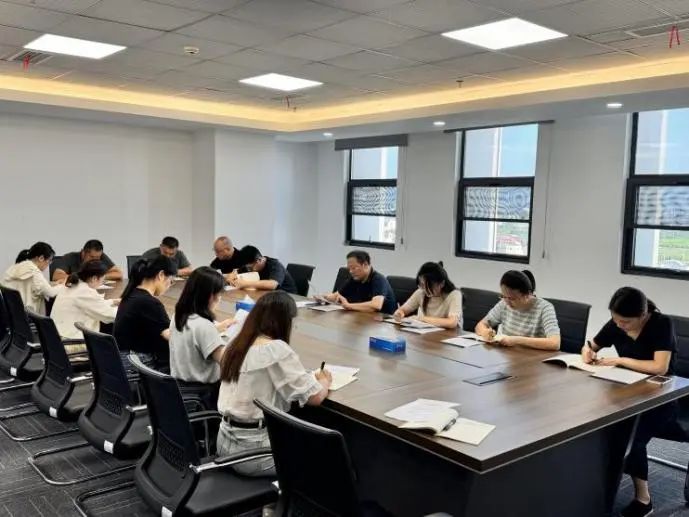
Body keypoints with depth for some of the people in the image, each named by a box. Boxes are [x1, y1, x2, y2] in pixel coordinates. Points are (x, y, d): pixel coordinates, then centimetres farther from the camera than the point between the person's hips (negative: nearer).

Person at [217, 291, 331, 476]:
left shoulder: (237, 344, 4)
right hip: (254, 452, -7)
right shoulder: (277, 349, -18)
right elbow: (315, 397, -15)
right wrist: (324, 381, 5)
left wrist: (310, 377, 12)